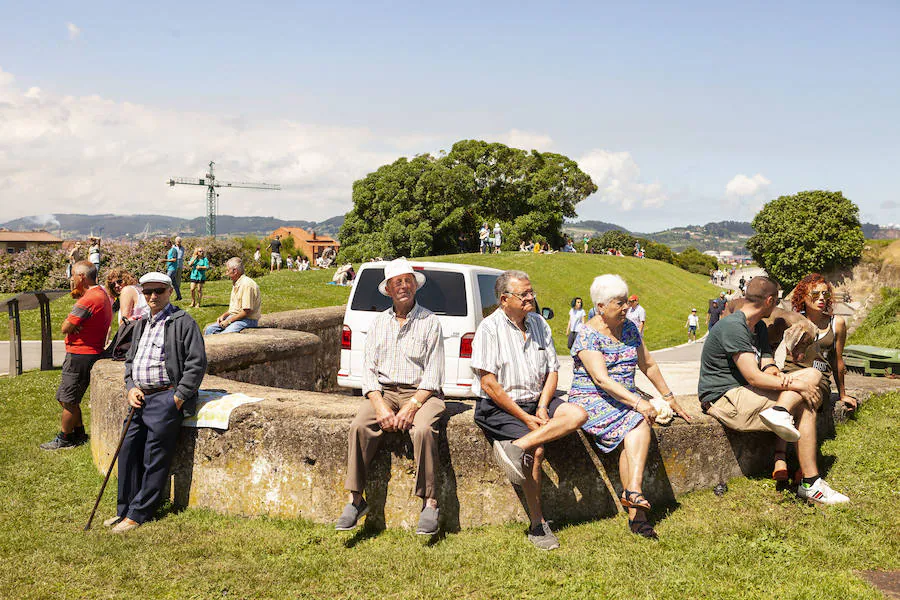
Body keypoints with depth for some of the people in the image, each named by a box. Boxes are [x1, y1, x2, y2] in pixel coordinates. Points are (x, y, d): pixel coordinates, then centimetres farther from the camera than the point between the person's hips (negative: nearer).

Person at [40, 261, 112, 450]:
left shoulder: (88, 299, -21)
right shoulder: (102, 295, 13)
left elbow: (66, 328, -18)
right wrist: (78, 297, 0)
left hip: (80, 355, -10)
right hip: (91, 353, 10)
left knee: (68, 401, 2)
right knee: (68, 399, 19)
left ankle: (63, 439, 12)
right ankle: (79, 433, 25)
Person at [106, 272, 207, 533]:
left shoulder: (183, 322, -7)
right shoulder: (141, 325, 18)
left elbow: (197, 363, -11)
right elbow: (129, 360, 24)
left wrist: (178, 398, -13)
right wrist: (131, 388, 6)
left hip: (165, 399, -8)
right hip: (139, 398, 8)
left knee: (154, 460, -2)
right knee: (128, 453, 10)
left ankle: (138, 514, 5)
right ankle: (124, 509, 22)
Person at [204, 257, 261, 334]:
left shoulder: (246, 284, -18)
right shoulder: (235, 284, 16)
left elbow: (247, 311, -22)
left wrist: (229, 321, -16)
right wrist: (223, 316, 7)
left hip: (247, 320, -10)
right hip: (234, 317, 10)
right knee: (209, 329, 0)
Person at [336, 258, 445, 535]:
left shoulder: (430, 322, 3)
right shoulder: (379, 323, 14)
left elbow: (434, 374, -3)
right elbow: (369, 370, 7)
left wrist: (411, 408, -17)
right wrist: (381, 407, -11)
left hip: (420, 392, -3)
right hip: (383, 392, 3)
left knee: (423, 430, -33)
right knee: (359, 427, -25)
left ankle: (429, 503, -24)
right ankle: (356, 499, -18)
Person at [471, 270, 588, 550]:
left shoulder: (539, 324, 10)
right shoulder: (490, 328, -9)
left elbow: (552, 371, 12)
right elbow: (488, 383, -14)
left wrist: (542, 408, -7)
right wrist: (526, 418, -15)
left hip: (536, 401, 6)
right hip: (498, 408, -6)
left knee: (578, 414, -19)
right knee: (537, 450, -25)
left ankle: (517, 447, -29)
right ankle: (537, 524, -12)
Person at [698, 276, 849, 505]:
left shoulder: (759, 327, 18)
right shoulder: (732, 326, -16)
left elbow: (767, 366, 10)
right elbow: (753, 377, -22)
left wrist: (777, 375, -16)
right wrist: (796, 385, -16)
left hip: (744, 392, 10)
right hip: (724, 399, -10)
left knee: (813, 374, -2)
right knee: (805, 407, -16)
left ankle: (780, 411, -26)